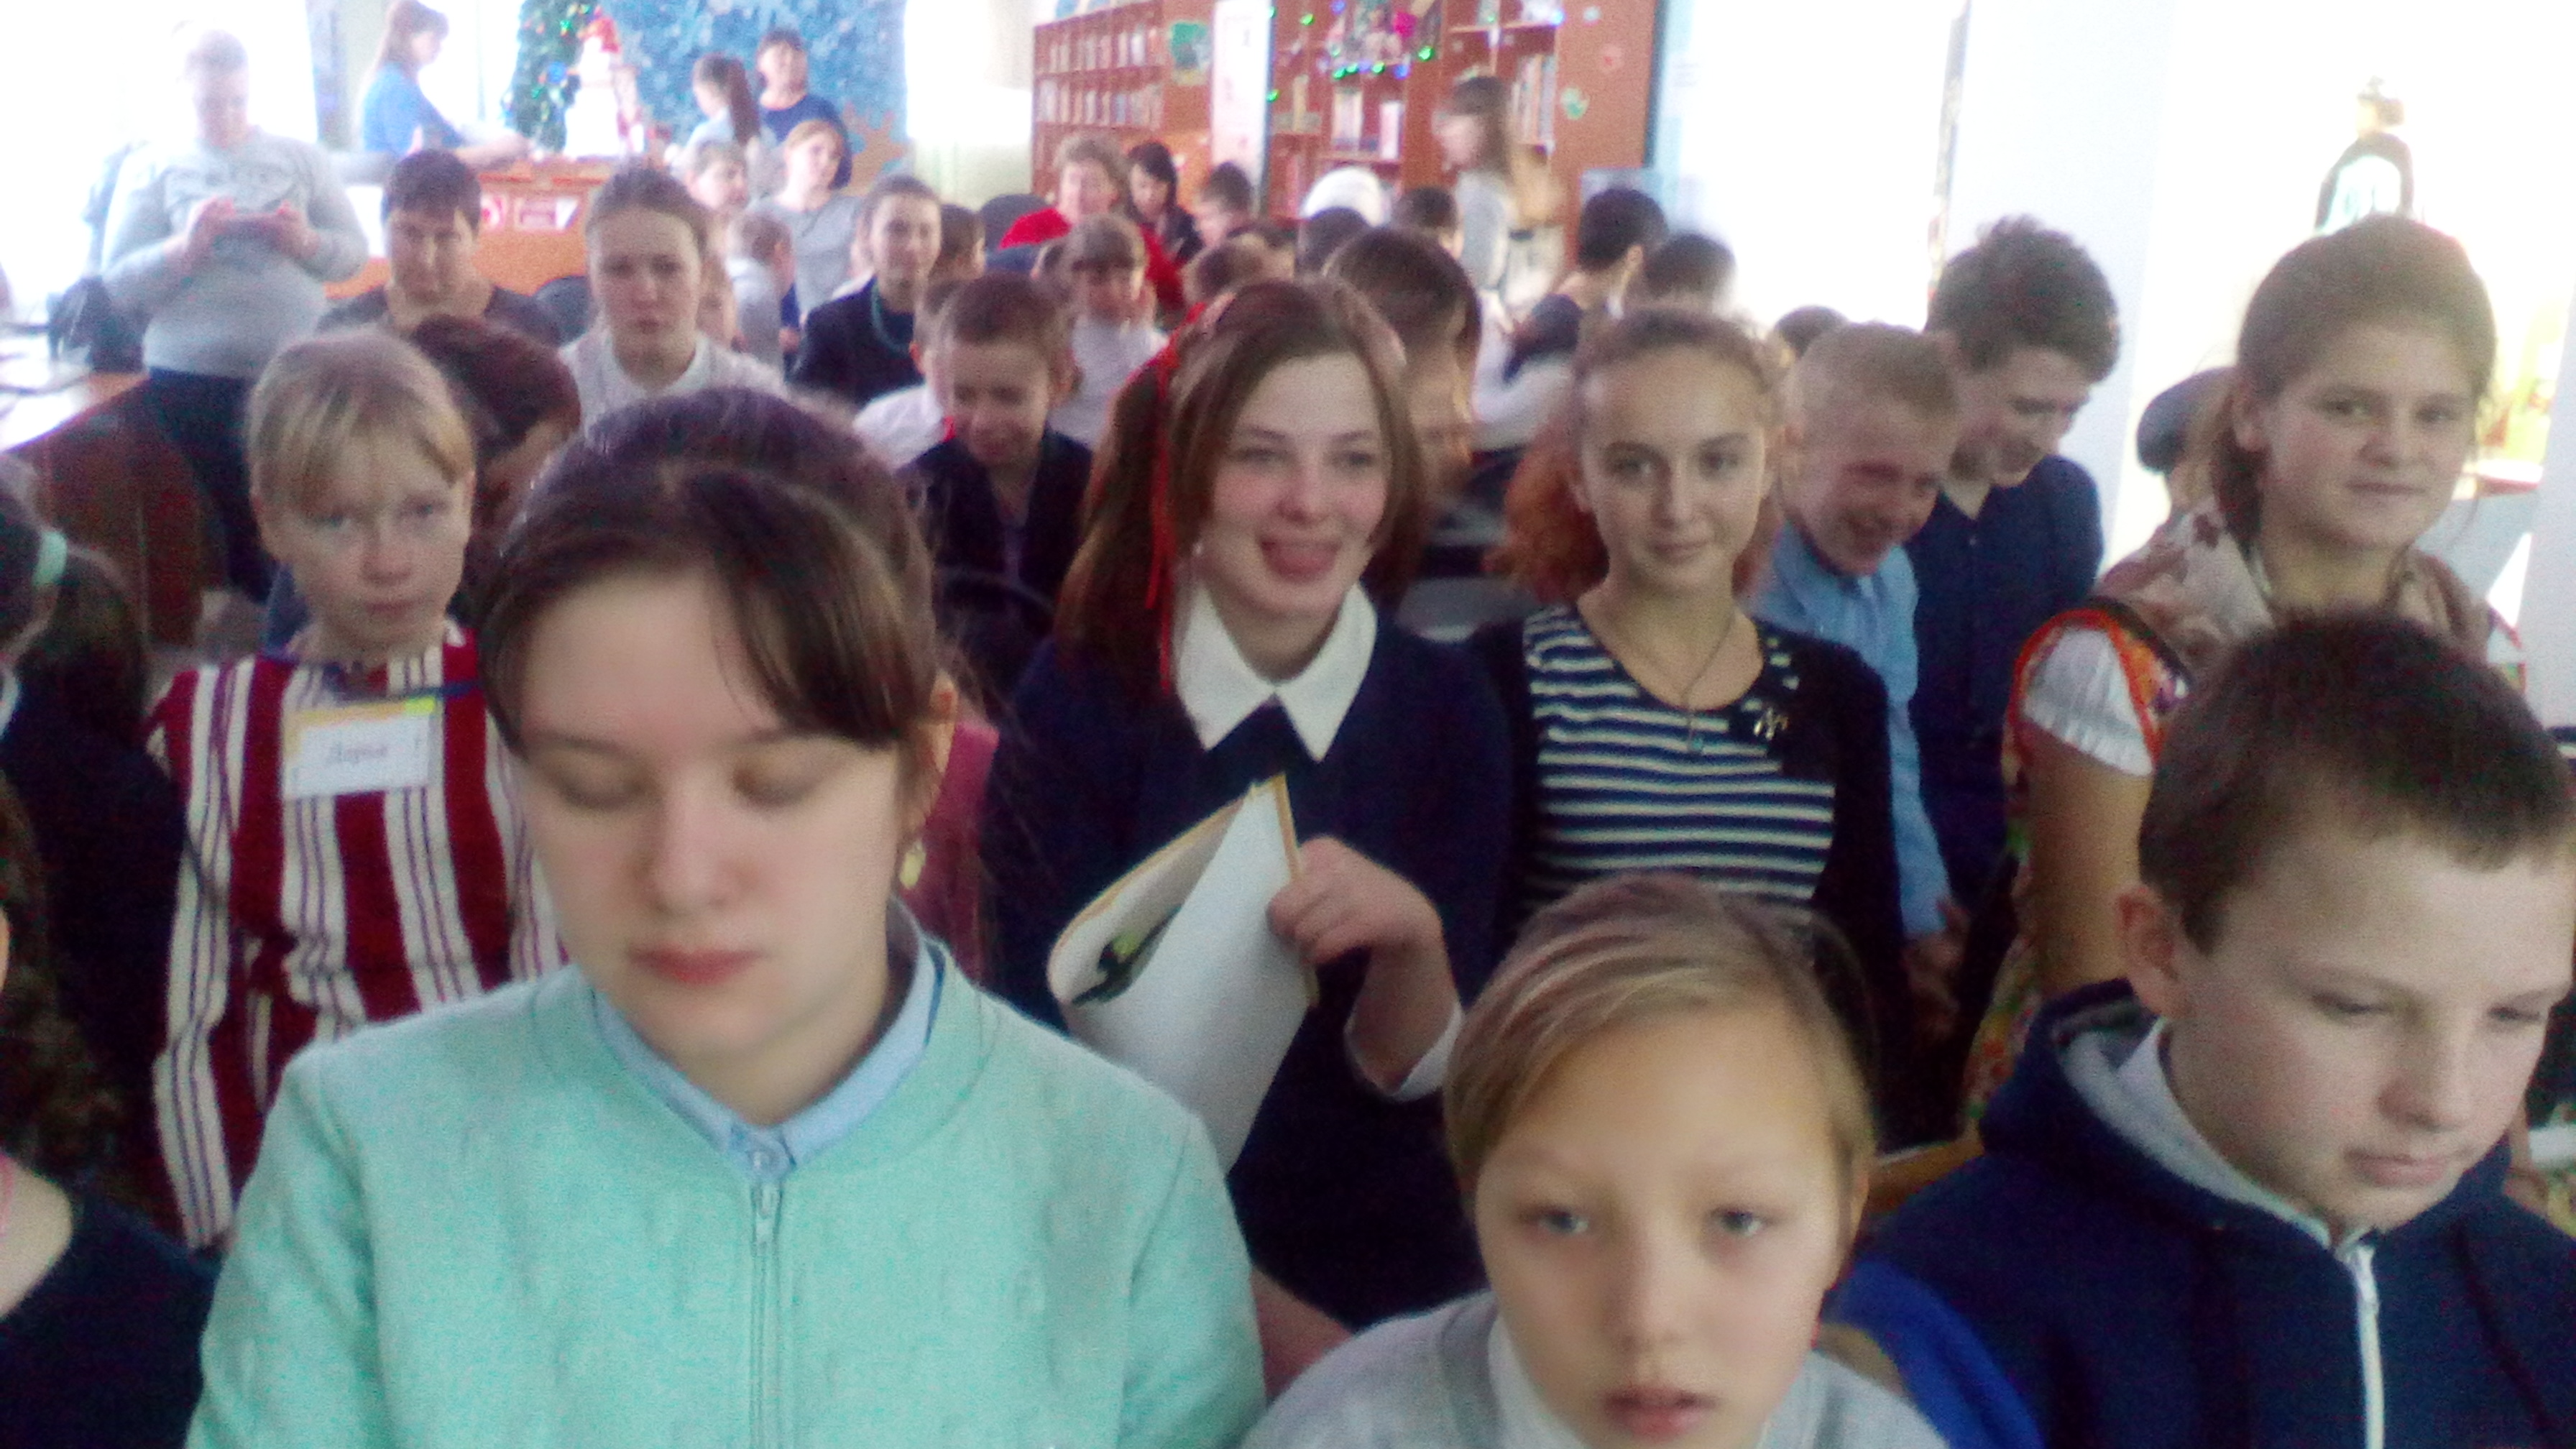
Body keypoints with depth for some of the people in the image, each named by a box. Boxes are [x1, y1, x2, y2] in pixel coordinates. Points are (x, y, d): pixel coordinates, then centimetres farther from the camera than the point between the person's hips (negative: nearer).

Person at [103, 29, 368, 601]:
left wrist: (308, 241, -14)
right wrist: (186, 246, -18)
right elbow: (120, 286, -1)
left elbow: (354, 252, 7)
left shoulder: (300, 158, 7)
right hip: (194, 379, -1)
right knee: (236, 520, 7)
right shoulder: (149, 169, 3)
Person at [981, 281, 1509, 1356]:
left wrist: (1413, 937, -25)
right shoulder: (1081, 696, -9)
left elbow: (1413, 1072, -4)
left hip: (1394, 1276, 2)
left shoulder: (1446, 708, -5)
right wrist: (1274, 1322, -14)